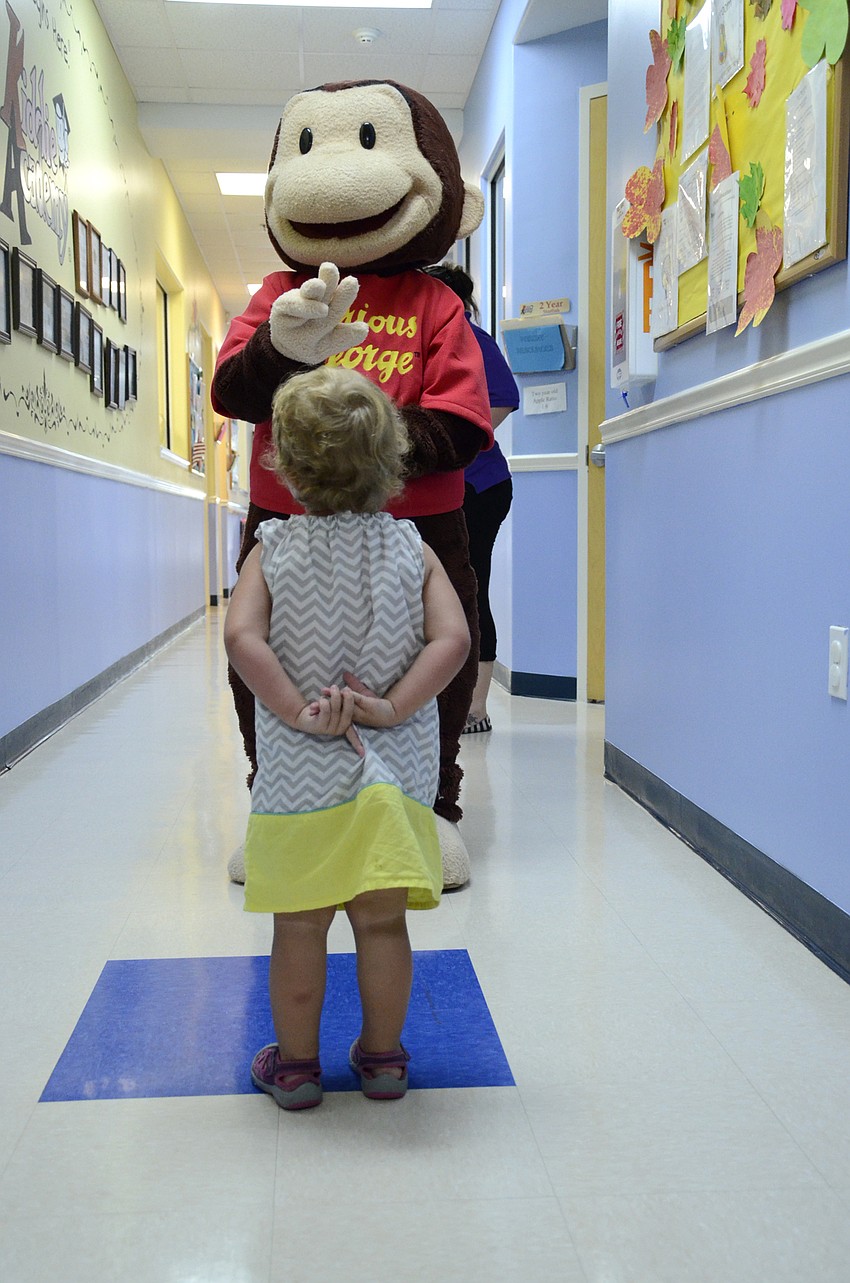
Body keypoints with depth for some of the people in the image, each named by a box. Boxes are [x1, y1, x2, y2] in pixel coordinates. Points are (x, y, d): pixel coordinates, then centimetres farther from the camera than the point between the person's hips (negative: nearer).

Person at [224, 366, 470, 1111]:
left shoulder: (273, 553, -2)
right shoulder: (412, 551, 1)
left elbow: (242, 637, -17)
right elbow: (452, 639, -13)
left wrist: (298, 711, -14)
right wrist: (391, 706, -13)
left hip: (299, 776, -1)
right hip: (395, 771, 1)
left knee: (300, 927, 11)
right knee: (382, 922, 13)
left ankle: (296, 1063, 26)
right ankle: (383, 1058, 28)